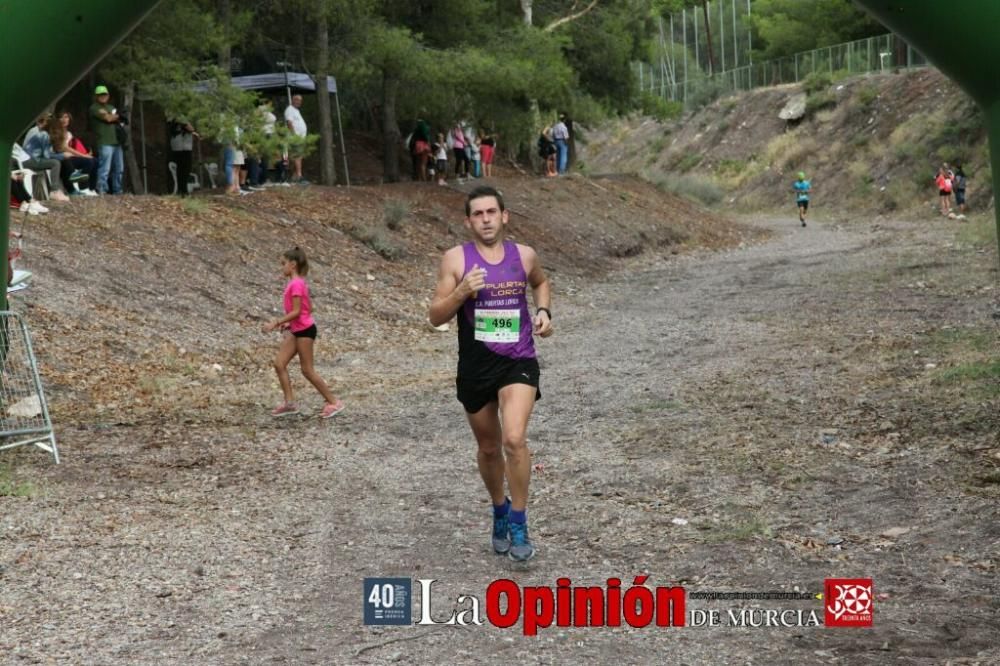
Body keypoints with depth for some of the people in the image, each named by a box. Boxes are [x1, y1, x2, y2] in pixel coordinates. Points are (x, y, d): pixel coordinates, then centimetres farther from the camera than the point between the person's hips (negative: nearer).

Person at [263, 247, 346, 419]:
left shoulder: (296, 284, -18)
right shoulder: (297, 283, 12)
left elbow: (296, 311, -22)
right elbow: (309, 308, 16)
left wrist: (276, 323, -21)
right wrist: (289, 323, 17)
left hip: (304, 330, -10)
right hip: (296, 330, 10)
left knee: (307, 370, -2)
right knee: (279, 364, 5)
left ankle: (334, 402, 6)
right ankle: (289, 403, 6)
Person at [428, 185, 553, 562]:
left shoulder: (524, 256, 2)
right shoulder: (456, 259, -4)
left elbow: (540, 282, 25)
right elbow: (436, 317, -4)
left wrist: (543, 311, 6)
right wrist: (461, 292, -21)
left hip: (518, 362, -1)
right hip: (475, 366, 1)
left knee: (514, 439, -21)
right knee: (489, 448, 15)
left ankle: (518, 524, -6)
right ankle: (500, 510, 41)